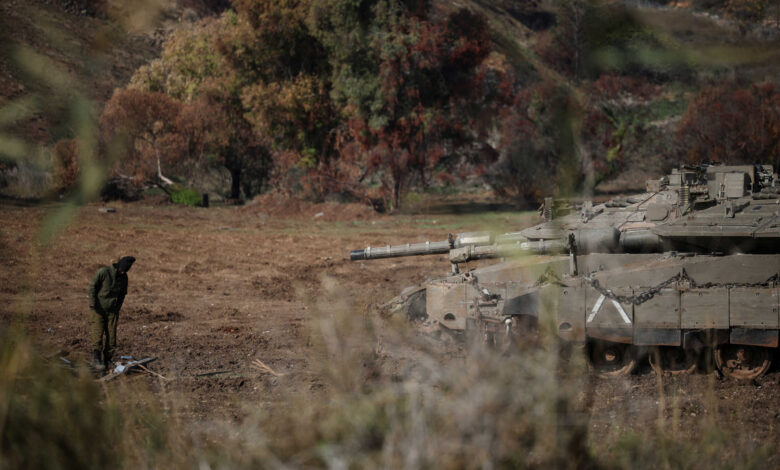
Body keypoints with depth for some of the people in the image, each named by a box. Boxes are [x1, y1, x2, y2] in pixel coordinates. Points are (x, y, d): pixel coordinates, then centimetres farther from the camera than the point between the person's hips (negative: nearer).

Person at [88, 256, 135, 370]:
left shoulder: (124, 277, 2)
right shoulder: (104, 271, -14)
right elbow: (92, 286, -9)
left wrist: (117, 309, 8)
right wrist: (92, 302, -14)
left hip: (112, 311, 4)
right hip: (98, 309, -4)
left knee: (111, 336, 1)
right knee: (97, 333, -12)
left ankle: (107, 360, 9)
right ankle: (96, 358, -10)